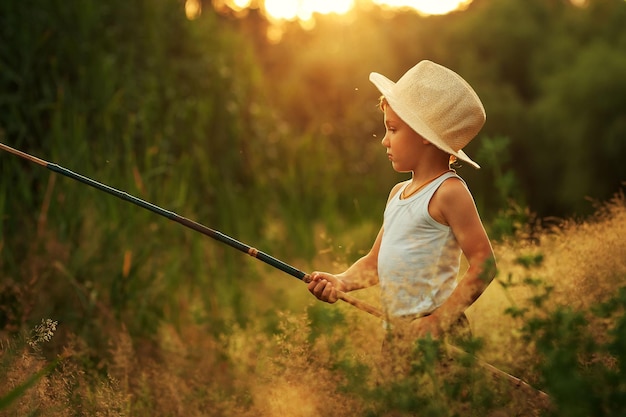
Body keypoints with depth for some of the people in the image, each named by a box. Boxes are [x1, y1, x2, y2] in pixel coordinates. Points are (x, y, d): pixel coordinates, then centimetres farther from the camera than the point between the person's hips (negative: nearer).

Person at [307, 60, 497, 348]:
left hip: (433, 335, -8)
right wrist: (341, 282, 0)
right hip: (393, 331, 8)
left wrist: (441, 319, -19)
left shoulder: (449, 192, -11)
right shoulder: (398, 193, 15)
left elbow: (484, 264, -15)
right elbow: (375, 262, 19)